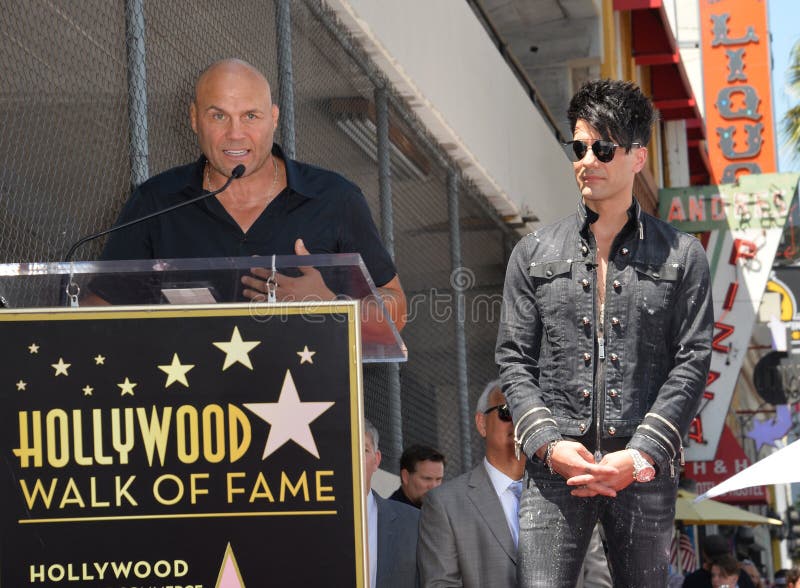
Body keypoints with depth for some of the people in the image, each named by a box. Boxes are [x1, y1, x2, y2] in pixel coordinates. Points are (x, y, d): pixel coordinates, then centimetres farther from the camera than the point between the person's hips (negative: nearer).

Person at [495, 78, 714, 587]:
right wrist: (548, 444, -8)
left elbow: (692, 364, 1)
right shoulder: (534, 254, 12)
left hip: (645, 469, 0)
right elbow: (515, 359, 8)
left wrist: (640, 456, -10)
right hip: (555, 469, 0)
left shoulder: (681, 256, 7)